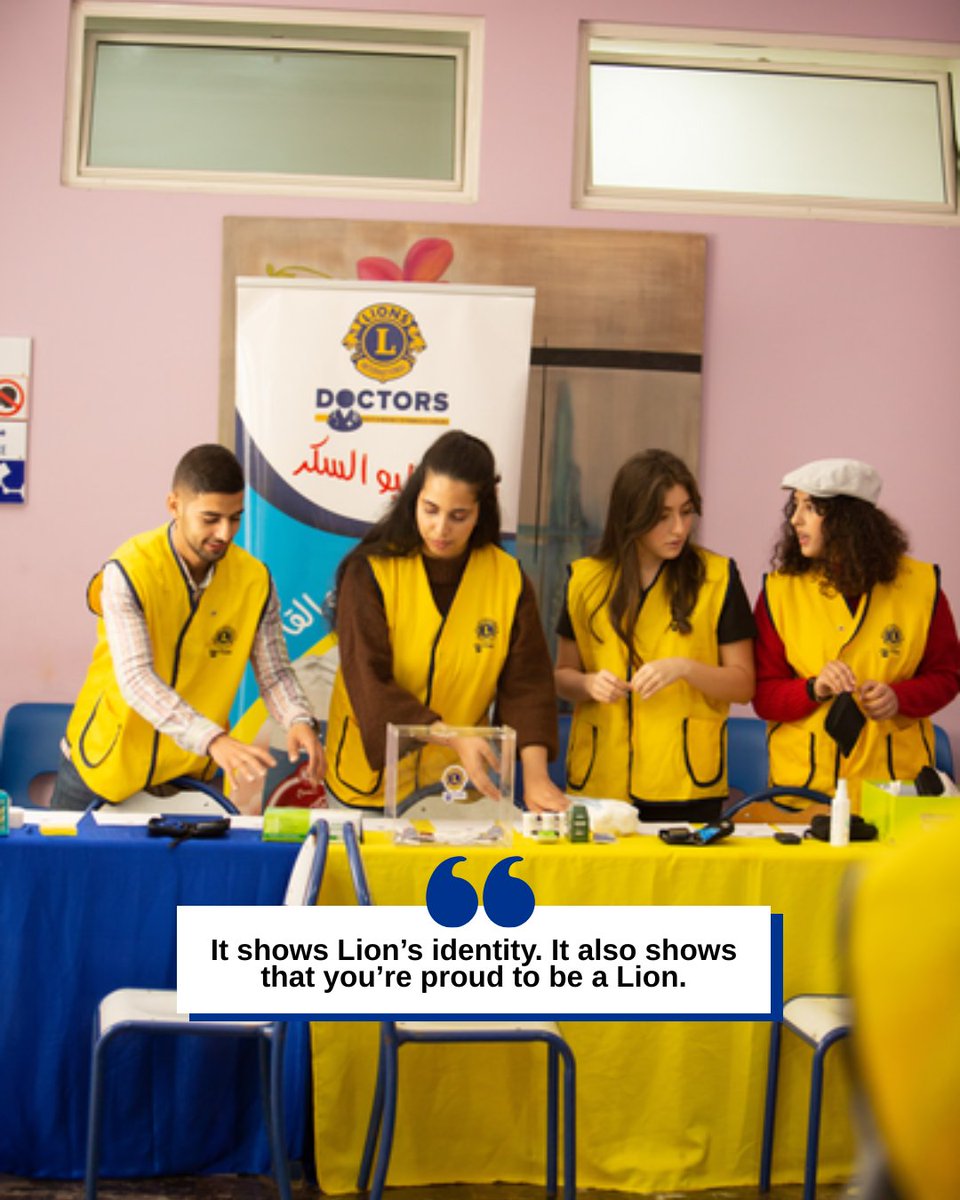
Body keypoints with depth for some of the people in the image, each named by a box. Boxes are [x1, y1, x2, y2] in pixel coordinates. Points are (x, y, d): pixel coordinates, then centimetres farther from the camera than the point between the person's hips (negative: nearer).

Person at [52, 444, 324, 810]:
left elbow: (274, 673, -5)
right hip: (104, 766, -2)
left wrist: (299, 721, -27)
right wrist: (214, 739, -42)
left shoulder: (254, 580, -10)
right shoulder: (128, 571, -21)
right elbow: (136, 679, -30)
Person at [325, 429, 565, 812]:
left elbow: (526, 683, -5)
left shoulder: (509, 579, -3)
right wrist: (451, 738, -30)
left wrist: (535, 775, -19)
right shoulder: (370, 572, -11)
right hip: (372, 781, -2)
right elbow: (367, 681, -18)